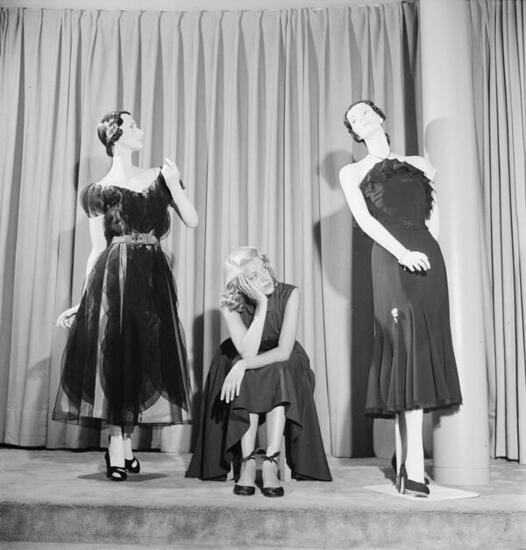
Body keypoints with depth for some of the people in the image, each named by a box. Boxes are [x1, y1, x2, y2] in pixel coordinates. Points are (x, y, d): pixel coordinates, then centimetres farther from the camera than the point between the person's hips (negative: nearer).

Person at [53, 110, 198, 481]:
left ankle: (125, 443, 15)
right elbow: (97, 250, 4)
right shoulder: (100, 191, 4)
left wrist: (174, 185, -6)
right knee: (113, 356, -6)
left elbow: (193, 221, 6)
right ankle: (117, 449, 1)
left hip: (153, 276, 3)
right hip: (114, 277, -3)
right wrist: (83, 300, 1)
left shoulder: (159, 178, 13)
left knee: (144, 359, 3)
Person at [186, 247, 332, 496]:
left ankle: (271, 464, -33)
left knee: (280, 373, -33)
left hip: (283, 368, 0)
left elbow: (284, 351, -26)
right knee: (246, 381, -32)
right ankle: (247, 463, -29)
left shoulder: (288, 294, -21)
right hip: (244, 370, 0)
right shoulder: (230, 305, -20)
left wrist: (243, 365, -37)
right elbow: (247, 352, -31)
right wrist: (262, 304, -35)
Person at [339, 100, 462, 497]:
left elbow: (433, 214, 18)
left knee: (425, 352, -1)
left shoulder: (418, 165, 24)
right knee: (408, 349, -15)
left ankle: (403, 459, 6)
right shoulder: (352, 172, 16)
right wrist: (402, 251, -13)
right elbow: (364, 220, 1)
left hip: (428, 259, 4)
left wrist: (427, 247, -1)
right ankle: (413, 467, -16)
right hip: (391, 259, -3)